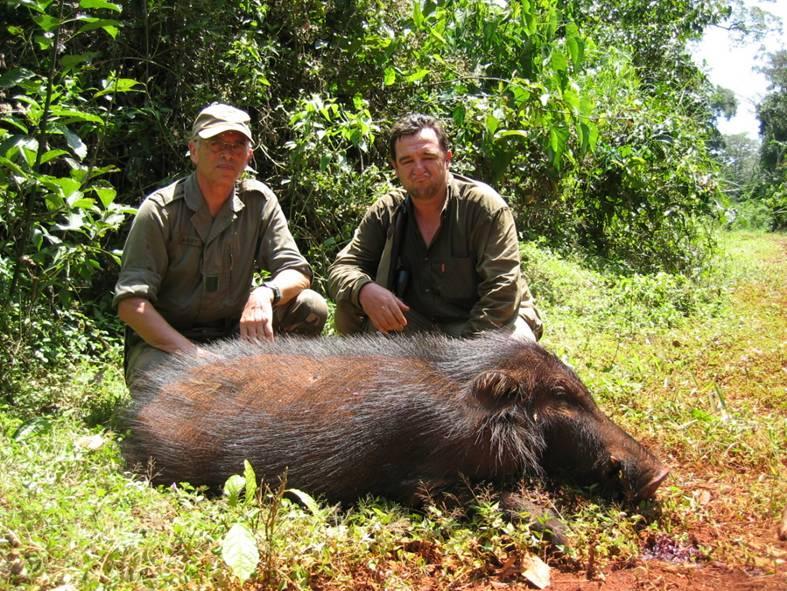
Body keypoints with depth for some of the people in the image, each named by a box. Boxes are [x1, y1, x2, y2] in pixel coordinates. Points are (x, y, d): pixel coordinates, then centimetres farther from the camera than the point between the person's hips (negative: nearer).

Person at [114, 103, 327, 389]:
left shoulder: (259, 201, -1)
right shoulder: (160, 209, -11)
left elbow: (297, 272, -6)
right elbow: (132, 303, -17)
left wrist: (265, 293, -31)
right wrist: (193, 353, -28)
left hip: (233, 332, 4)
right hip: (163, 340, -4)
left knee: (311, 307, -18)